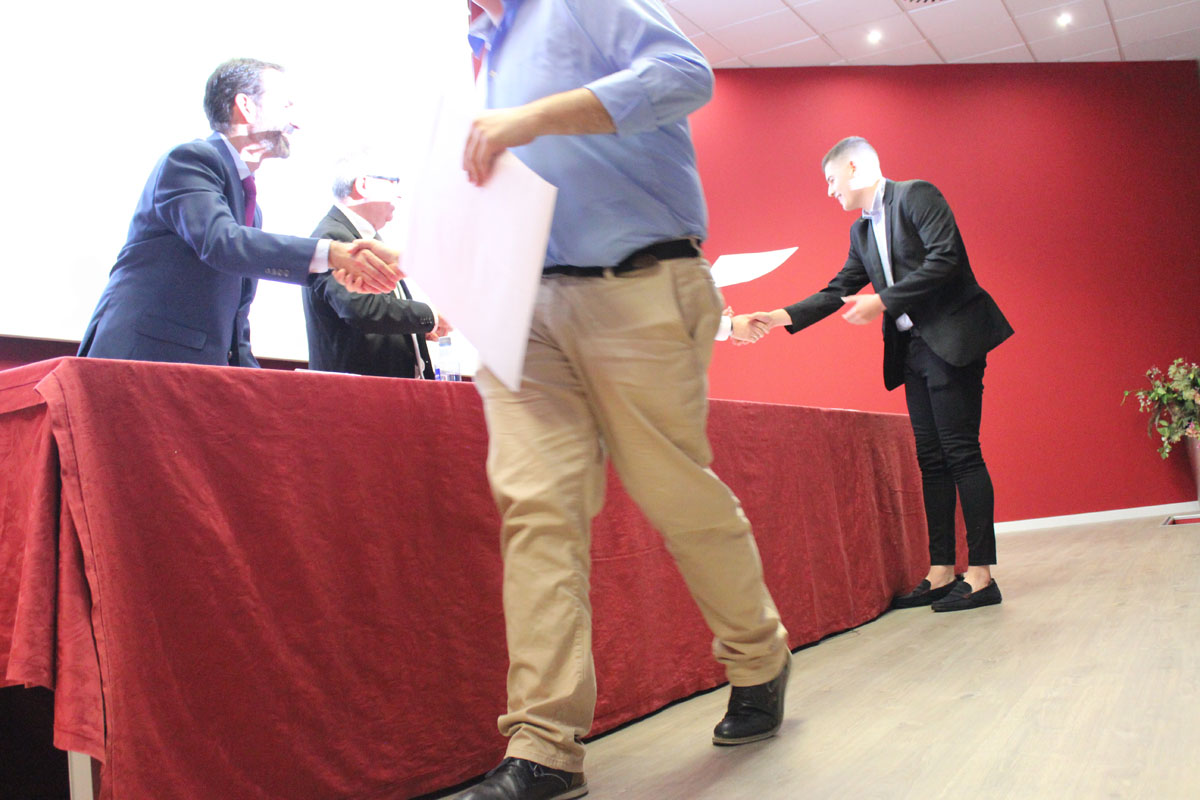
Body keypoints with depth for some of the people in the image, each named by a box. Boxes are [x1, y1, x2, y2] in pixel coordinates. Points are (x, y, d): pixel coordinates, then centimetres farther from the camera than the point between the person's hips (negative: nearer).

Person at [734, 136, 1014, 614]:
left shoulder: (917, 196, -4)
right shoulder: (861, 232, 19)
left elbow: (944, 260, -16)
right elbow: (840, 291, 17)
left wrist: (882, 301, -17)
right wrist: (780, 318, 6)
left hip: (951, 340, -8)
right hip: (912, 351, 8)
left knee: (961, 453, -8)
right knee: (931, 461, 7)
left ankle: (981, 576, -4)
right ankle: (941, 574, 11)